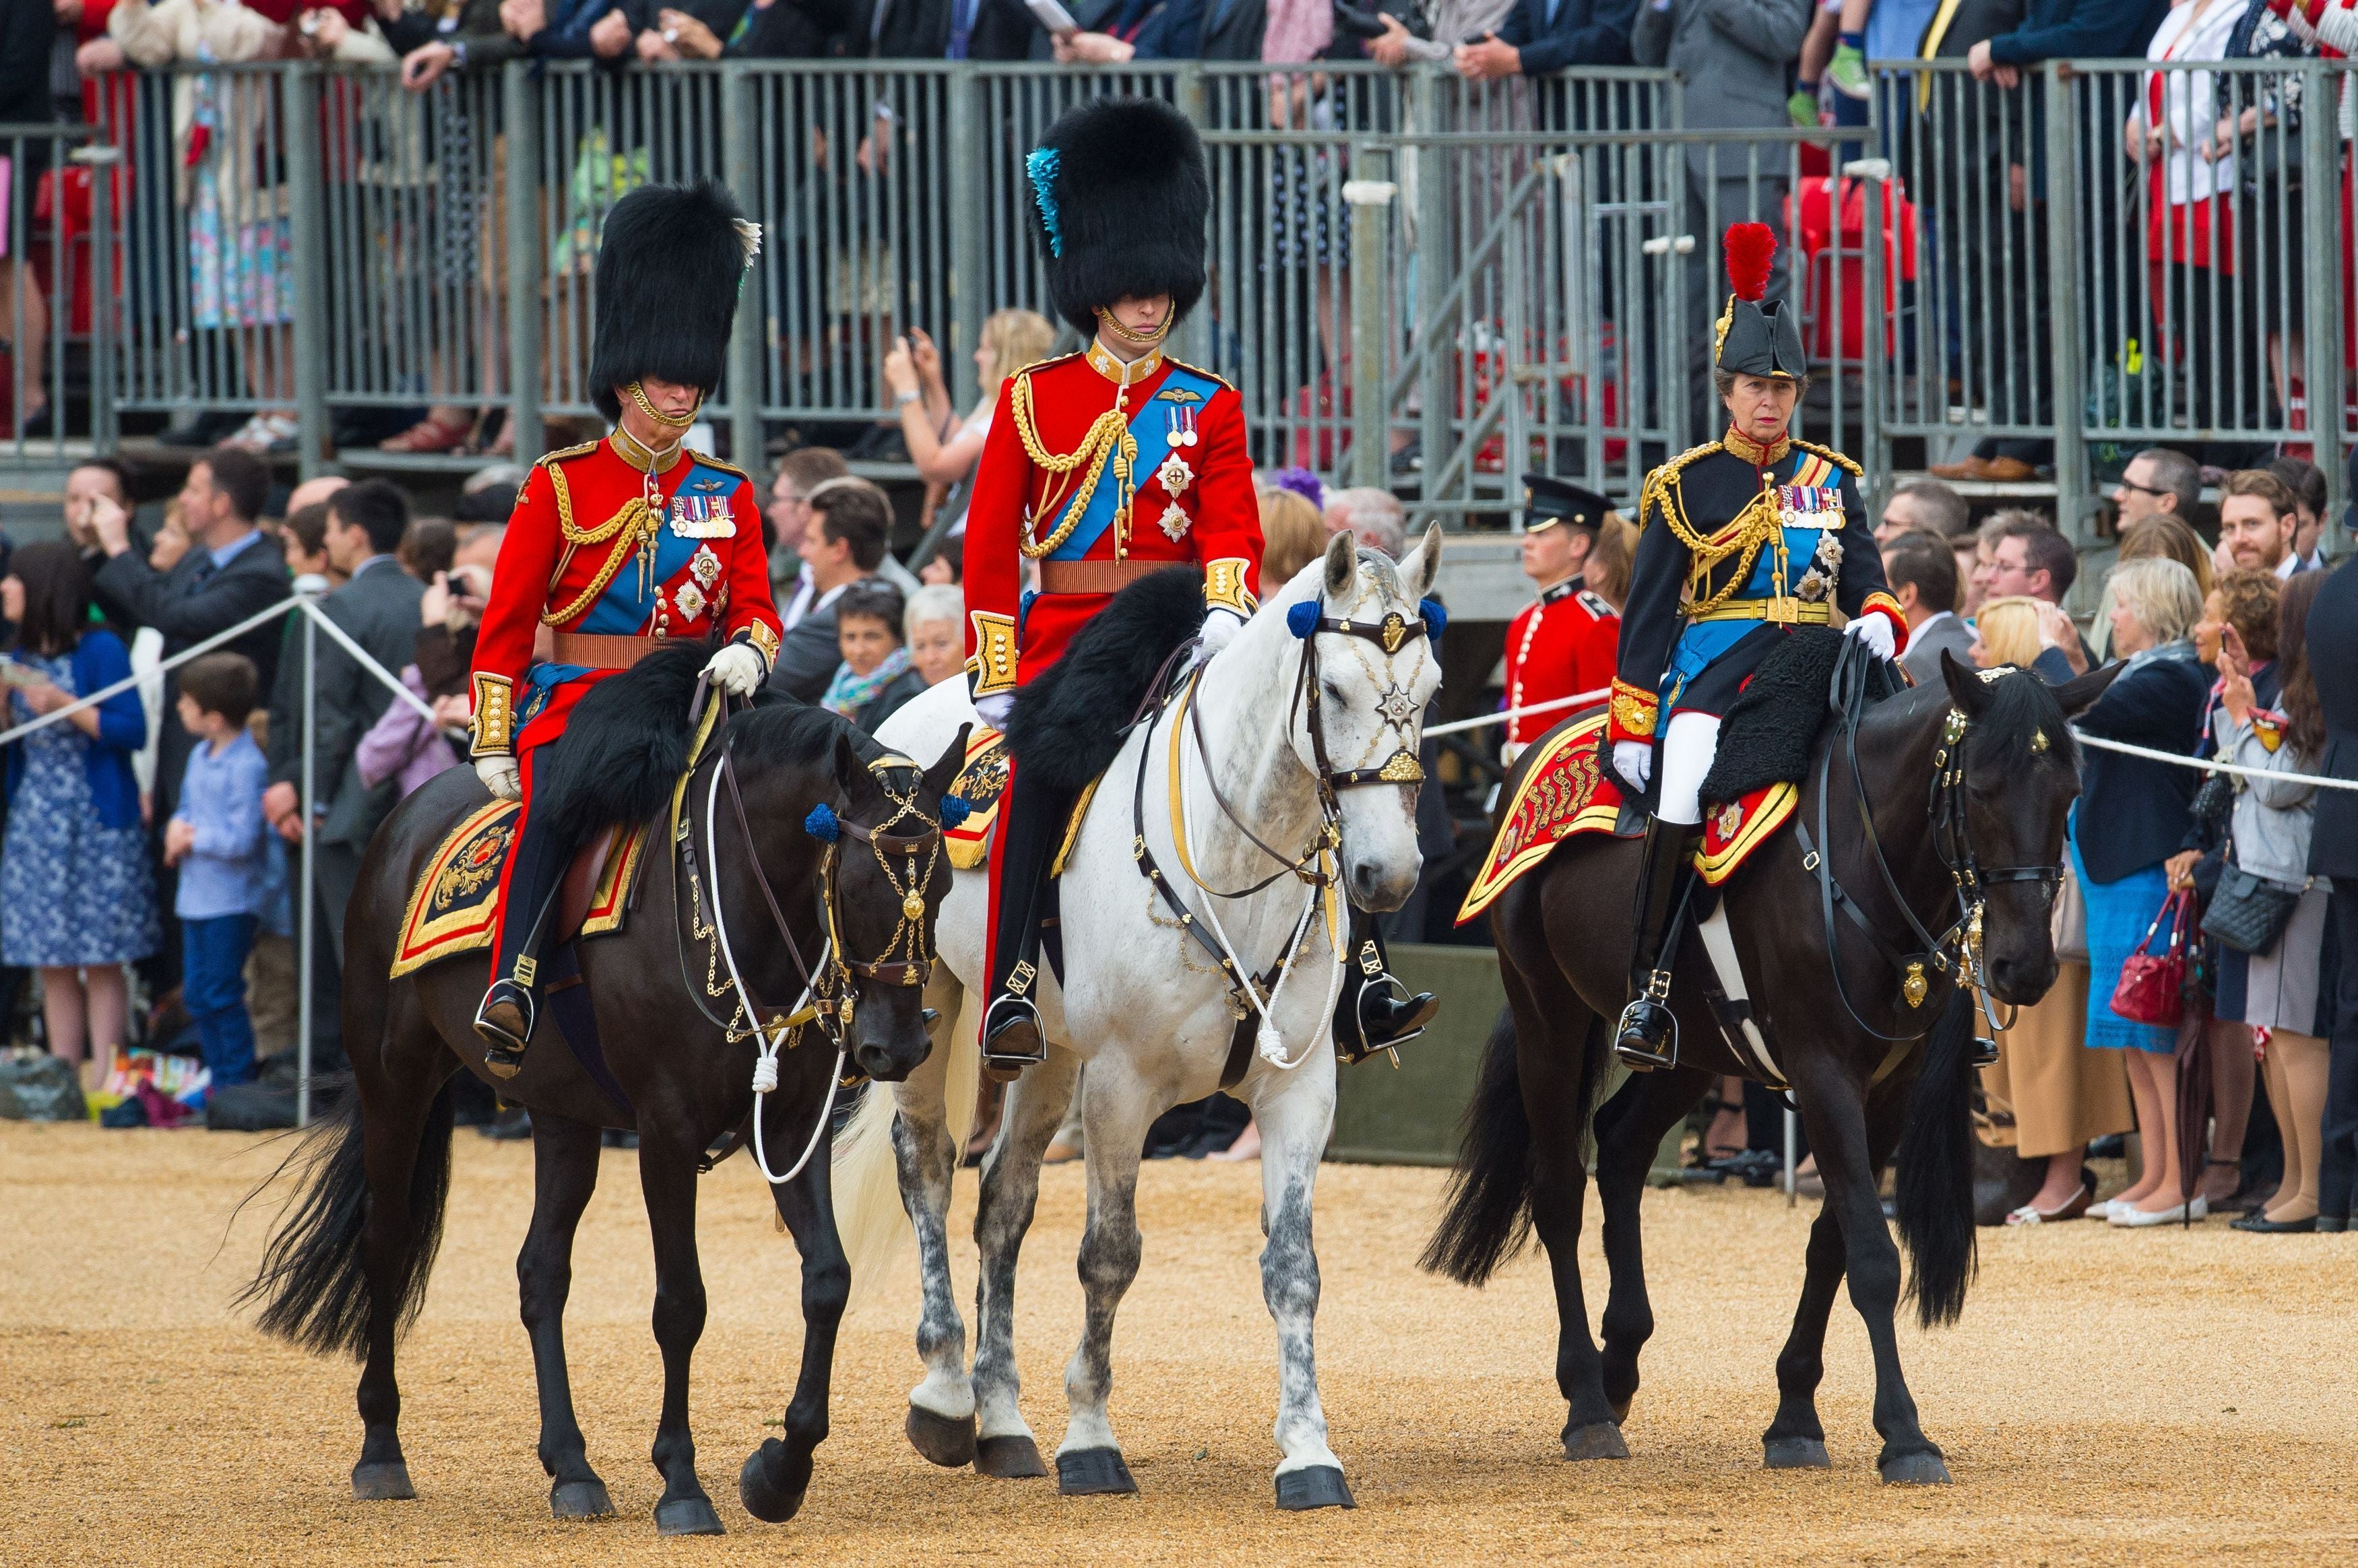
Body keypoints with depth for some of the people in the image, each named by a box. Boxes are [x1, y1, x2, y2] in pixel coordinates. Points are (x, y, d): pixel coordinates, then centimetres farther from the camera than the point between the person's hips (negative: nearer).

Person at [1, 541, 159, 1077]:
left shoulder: (99, 651, -8)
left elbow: (132, 730, -12)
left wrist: (66, 706, -19)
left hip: (97, 825, -6)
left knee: (100, 962, -4)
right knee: (53, 964, 5)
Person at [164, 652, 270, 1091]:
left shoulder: (247, 766, -18)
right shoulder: (200, 757, 9)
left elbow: (242, 840, -22)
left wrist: (194, 839, -11)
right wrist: (178, 829, -2)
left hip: (231, 901, -9)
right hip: (195, 897, 9)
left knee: (223, 996, -5)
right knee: (197, 995, 13)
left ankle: (238, 1083, 3)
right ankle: (219, 1081, 22)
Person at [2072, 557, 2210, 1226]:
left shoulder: (2167, 680, -15)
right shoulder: (2148, 673, 17)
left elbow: (2080, 713, -23)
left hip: (2150, 868, -11)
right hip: (2120, 867, 11)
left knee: (2156, 1029, -9)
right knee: (2140, 1036, 11)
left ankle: (2182, 1183, -7)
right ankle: (2152, 1177, 15)